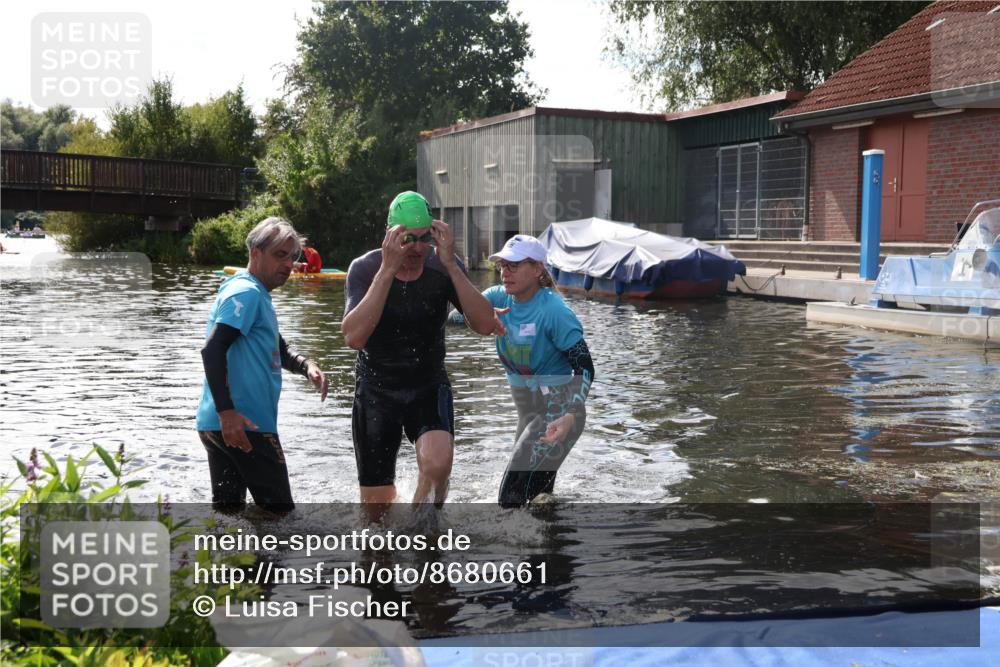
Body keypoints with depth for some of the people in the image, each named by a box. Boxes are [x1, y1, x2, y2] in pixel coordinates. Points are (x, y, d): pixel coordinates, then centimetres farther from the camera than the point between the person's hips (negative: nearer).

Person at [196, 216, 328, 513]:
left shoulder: (258, 295, 21)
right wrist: (227, 411, -29)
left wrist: (306, 366, 6)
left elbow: (278, 350, 28)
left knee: (227, 509, 12)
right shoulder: (246, 292, -12)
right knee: (279, 510, -1)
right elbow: (212, 350, -23)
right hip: (244, 423, -10)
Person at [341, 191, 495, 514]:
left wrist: (451, 264, -31)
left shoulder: (444, 267, -11)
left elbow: (484, 325, -23)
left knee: (438, 463, -31)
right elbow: (353, 337, -31)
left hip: (429, 388, 0)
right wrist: (387, 270, -36)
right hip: (376, 389, 0)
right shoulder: (365, 268, -15)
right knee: (376, 506, 7)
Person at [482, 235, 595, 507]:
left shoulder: (554, 310, -20)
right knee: (538, 490, 23)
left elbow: (584, 367, -22)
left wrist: (570, 417, -36)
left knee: (512, 496, -17)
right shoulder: (499, 297, -1)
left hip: (559, 410, -8)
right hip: (527, 410, 8)